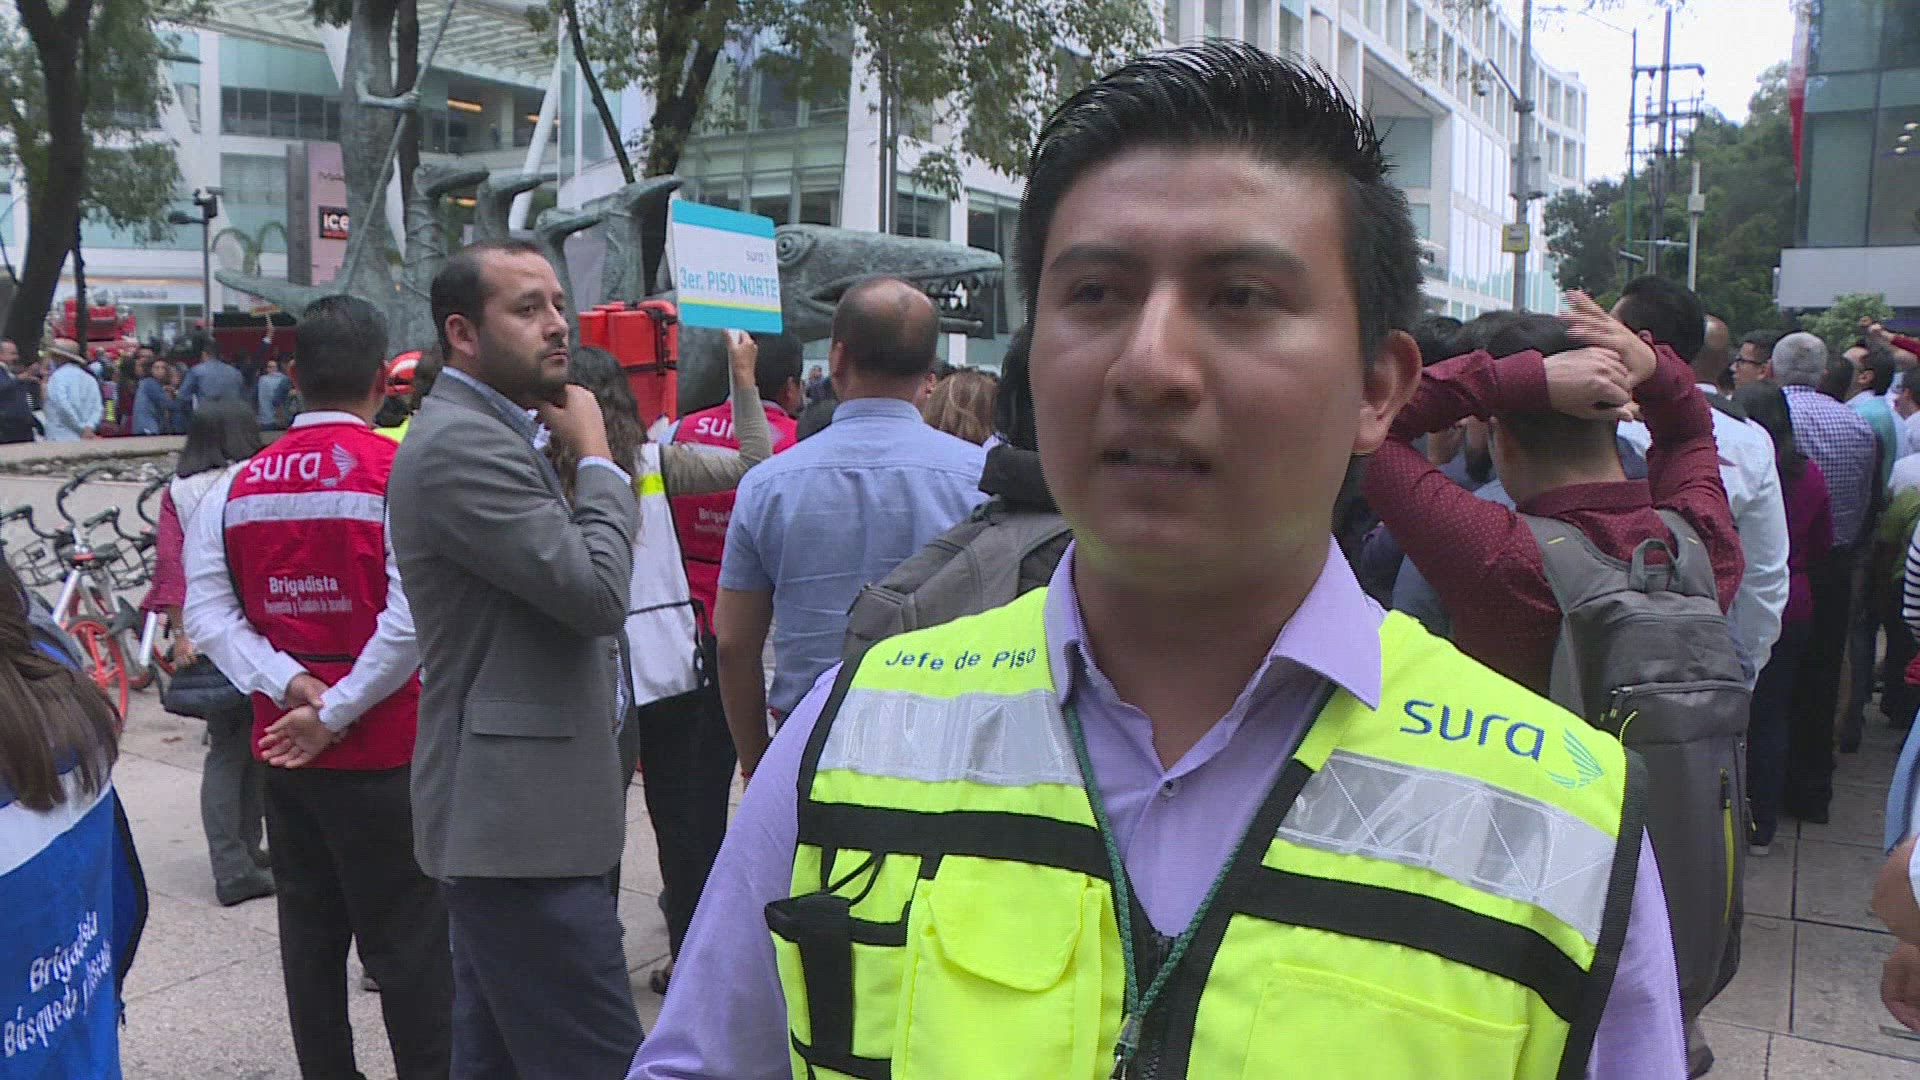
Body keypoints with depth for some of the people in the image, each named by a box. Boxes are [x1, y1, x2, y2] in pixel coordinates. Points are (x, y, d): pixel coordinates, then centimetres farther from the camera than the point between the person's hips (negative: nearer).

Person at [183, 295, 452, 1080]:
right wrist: (335, 715, -13)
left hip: (285, 754, 5)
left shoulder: (241, 484, 3)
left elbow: (208, 611, -3)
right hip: (384, 751, -5)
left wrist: (290, 686, -10)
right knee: (409, 943, 5)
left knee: (310, 936, 16)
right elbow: (410, 619, -21)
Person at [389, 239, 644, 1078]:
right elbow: (597, 592, -20)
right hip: (519, 821, -11)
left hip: (499, 817, 11)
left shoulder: (487, 433, 18)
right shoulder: (460, 444, -15)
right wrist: (596, 457, -9)